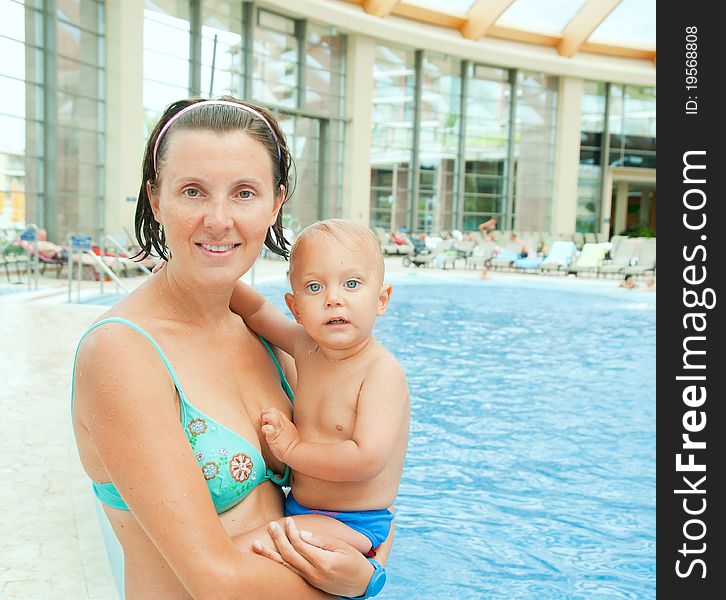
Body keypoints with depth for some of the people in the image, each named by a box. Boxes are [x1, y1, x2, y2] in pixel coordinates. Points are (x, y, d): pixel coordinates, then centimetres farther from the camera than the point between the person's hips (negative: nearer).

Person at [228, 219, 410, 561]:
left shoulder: (382, 370, -22)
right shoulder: (306, 346, -1)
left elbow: (368, 459, -32)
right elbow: (257, 312, 16)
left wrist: (292, 448, -20)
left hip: (352, 528, -8)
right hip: (298, 508, 8)